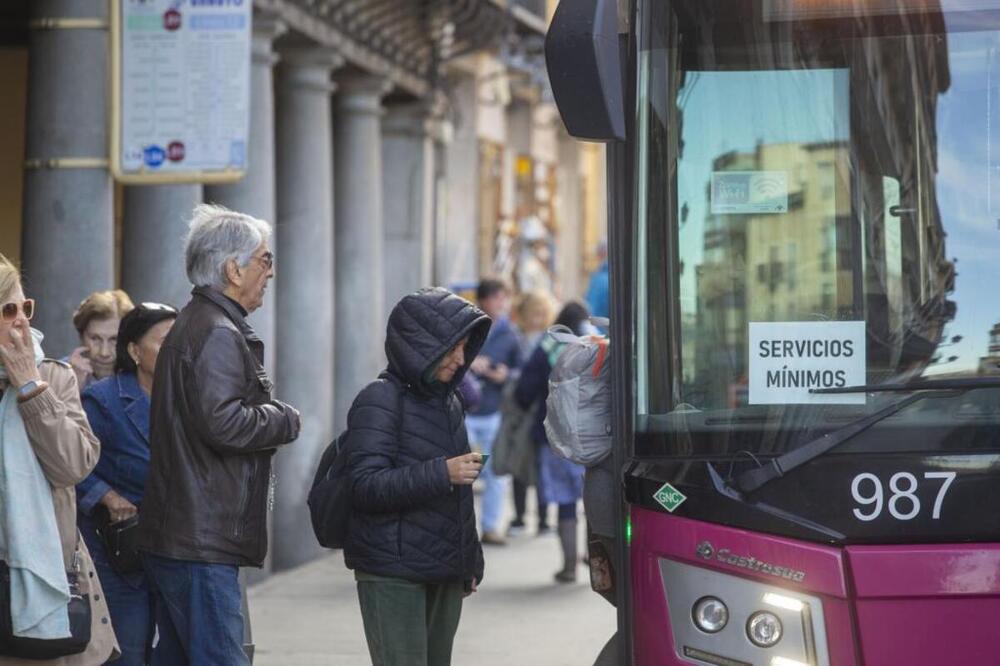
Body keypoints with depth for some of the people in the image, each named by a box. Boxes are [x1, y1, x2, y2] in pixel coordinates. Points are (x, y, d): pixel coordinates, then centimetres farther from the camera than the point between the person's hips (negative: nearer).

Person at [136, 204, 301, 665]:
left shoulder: (192, 325, 20)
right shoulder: (217, 334, -14)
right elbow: (222, 421, -25)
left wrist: (272, 419, 12)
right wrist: (285, 420, -8)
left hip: (172, 538, 11)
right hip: (202, 541, -11)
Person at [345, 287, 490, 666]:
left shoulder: (448, 402, 16)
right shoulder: (380, 400, -8)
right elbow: (366, 487, -18)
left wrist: (471, 562, 24)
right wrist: (441, 473, -24)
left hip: (445, 574, 7)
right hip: (392, 575, -7)